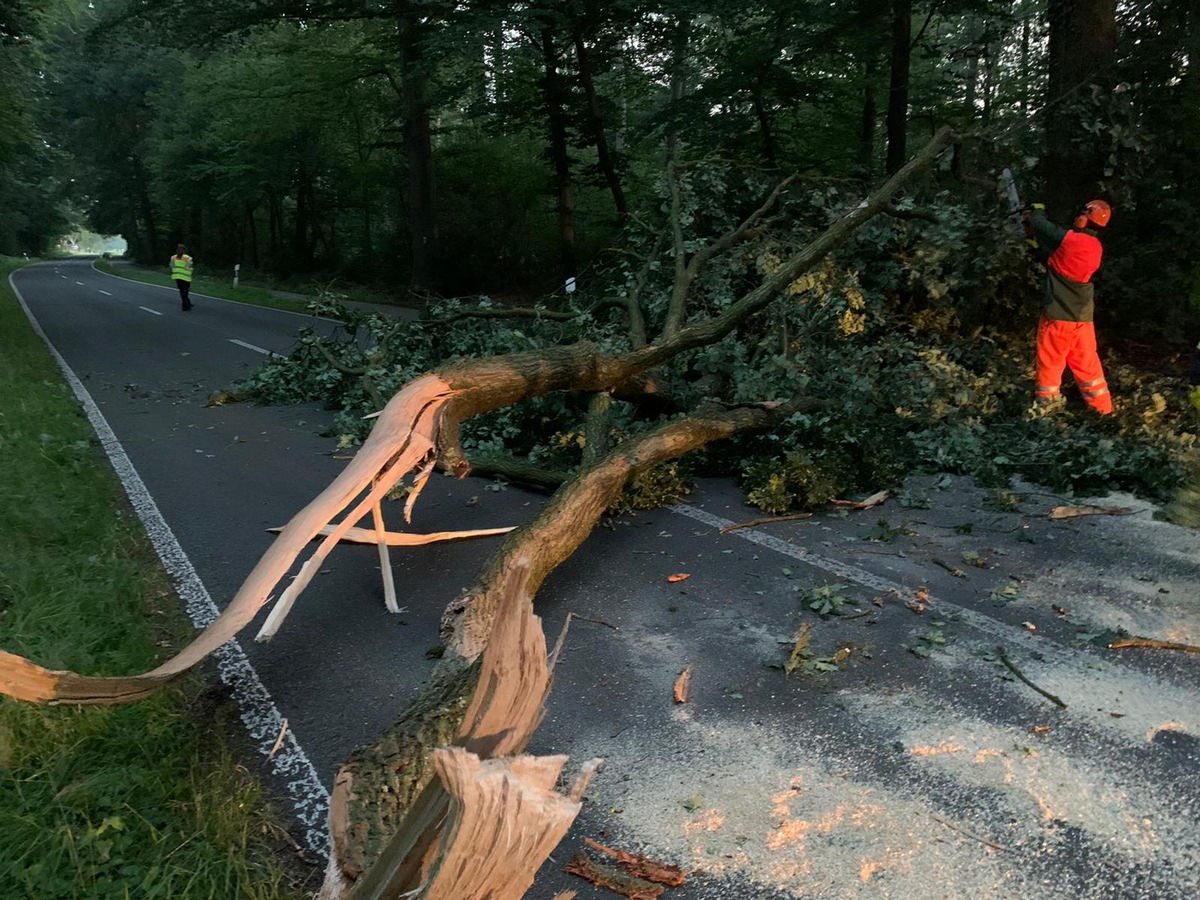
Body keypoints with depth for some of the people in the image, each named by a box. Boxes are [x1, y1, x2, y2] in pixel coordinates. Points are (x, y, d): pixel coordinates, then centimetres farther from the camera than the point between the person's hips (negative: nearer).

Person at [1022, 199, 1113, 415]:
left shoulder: (1066, 239, -18)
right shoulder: (1096, 249, 3)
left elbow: (1040, 224, -4)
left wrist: (1037, 210, 19)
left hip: (1057, 313, -5)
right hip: (1083, 315, 6)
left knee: (1051, 357, 10)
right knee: (1086, 360, 15)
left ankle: (1046, 398, 21)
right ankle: (1102, 405, 21)